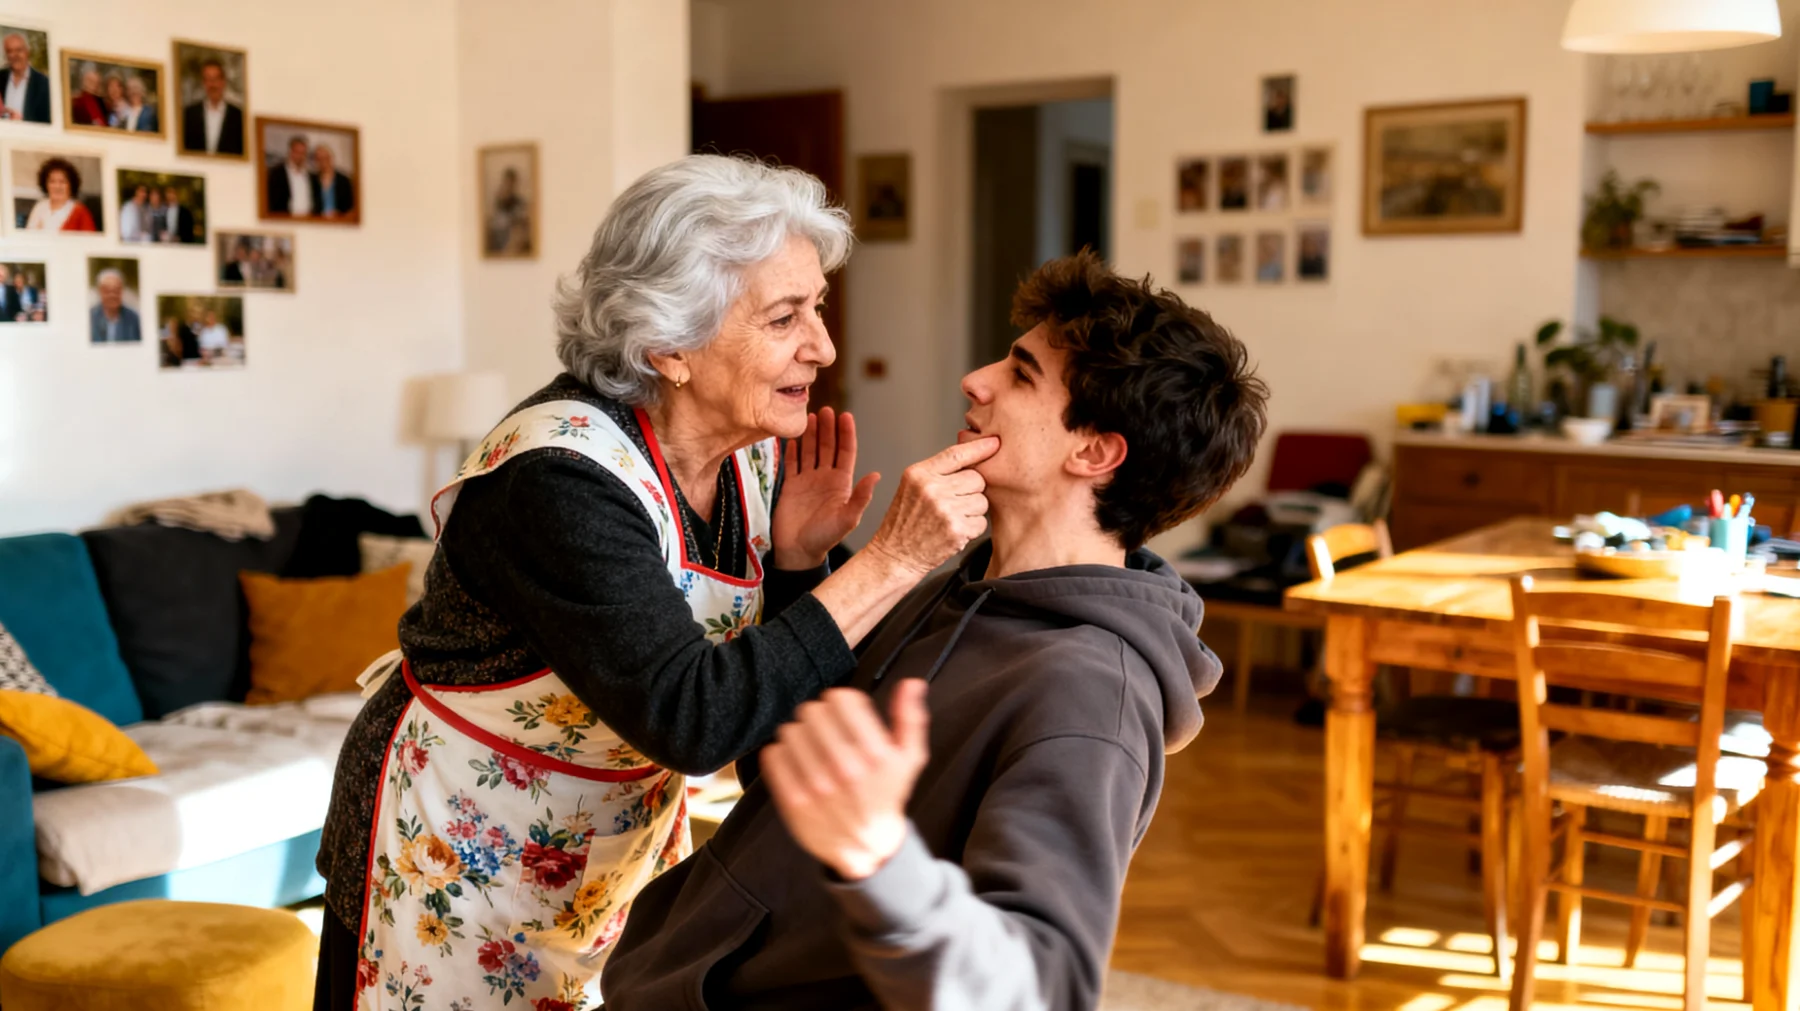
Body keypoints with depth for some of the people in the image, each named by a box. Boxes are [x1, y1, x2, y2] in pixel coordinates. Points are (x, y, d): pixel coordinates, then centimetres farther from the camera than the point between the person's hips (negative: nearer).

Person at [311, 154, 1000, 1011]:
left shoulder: (755, 450, -8)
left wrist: (798, 558, -20)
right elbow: (691, 719, -37)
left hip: (627, 836, 6)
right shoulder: (559, 479, -30)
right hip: (457, 856, -6)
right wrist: (891, 559, -36)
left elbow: (777, 699, -1)